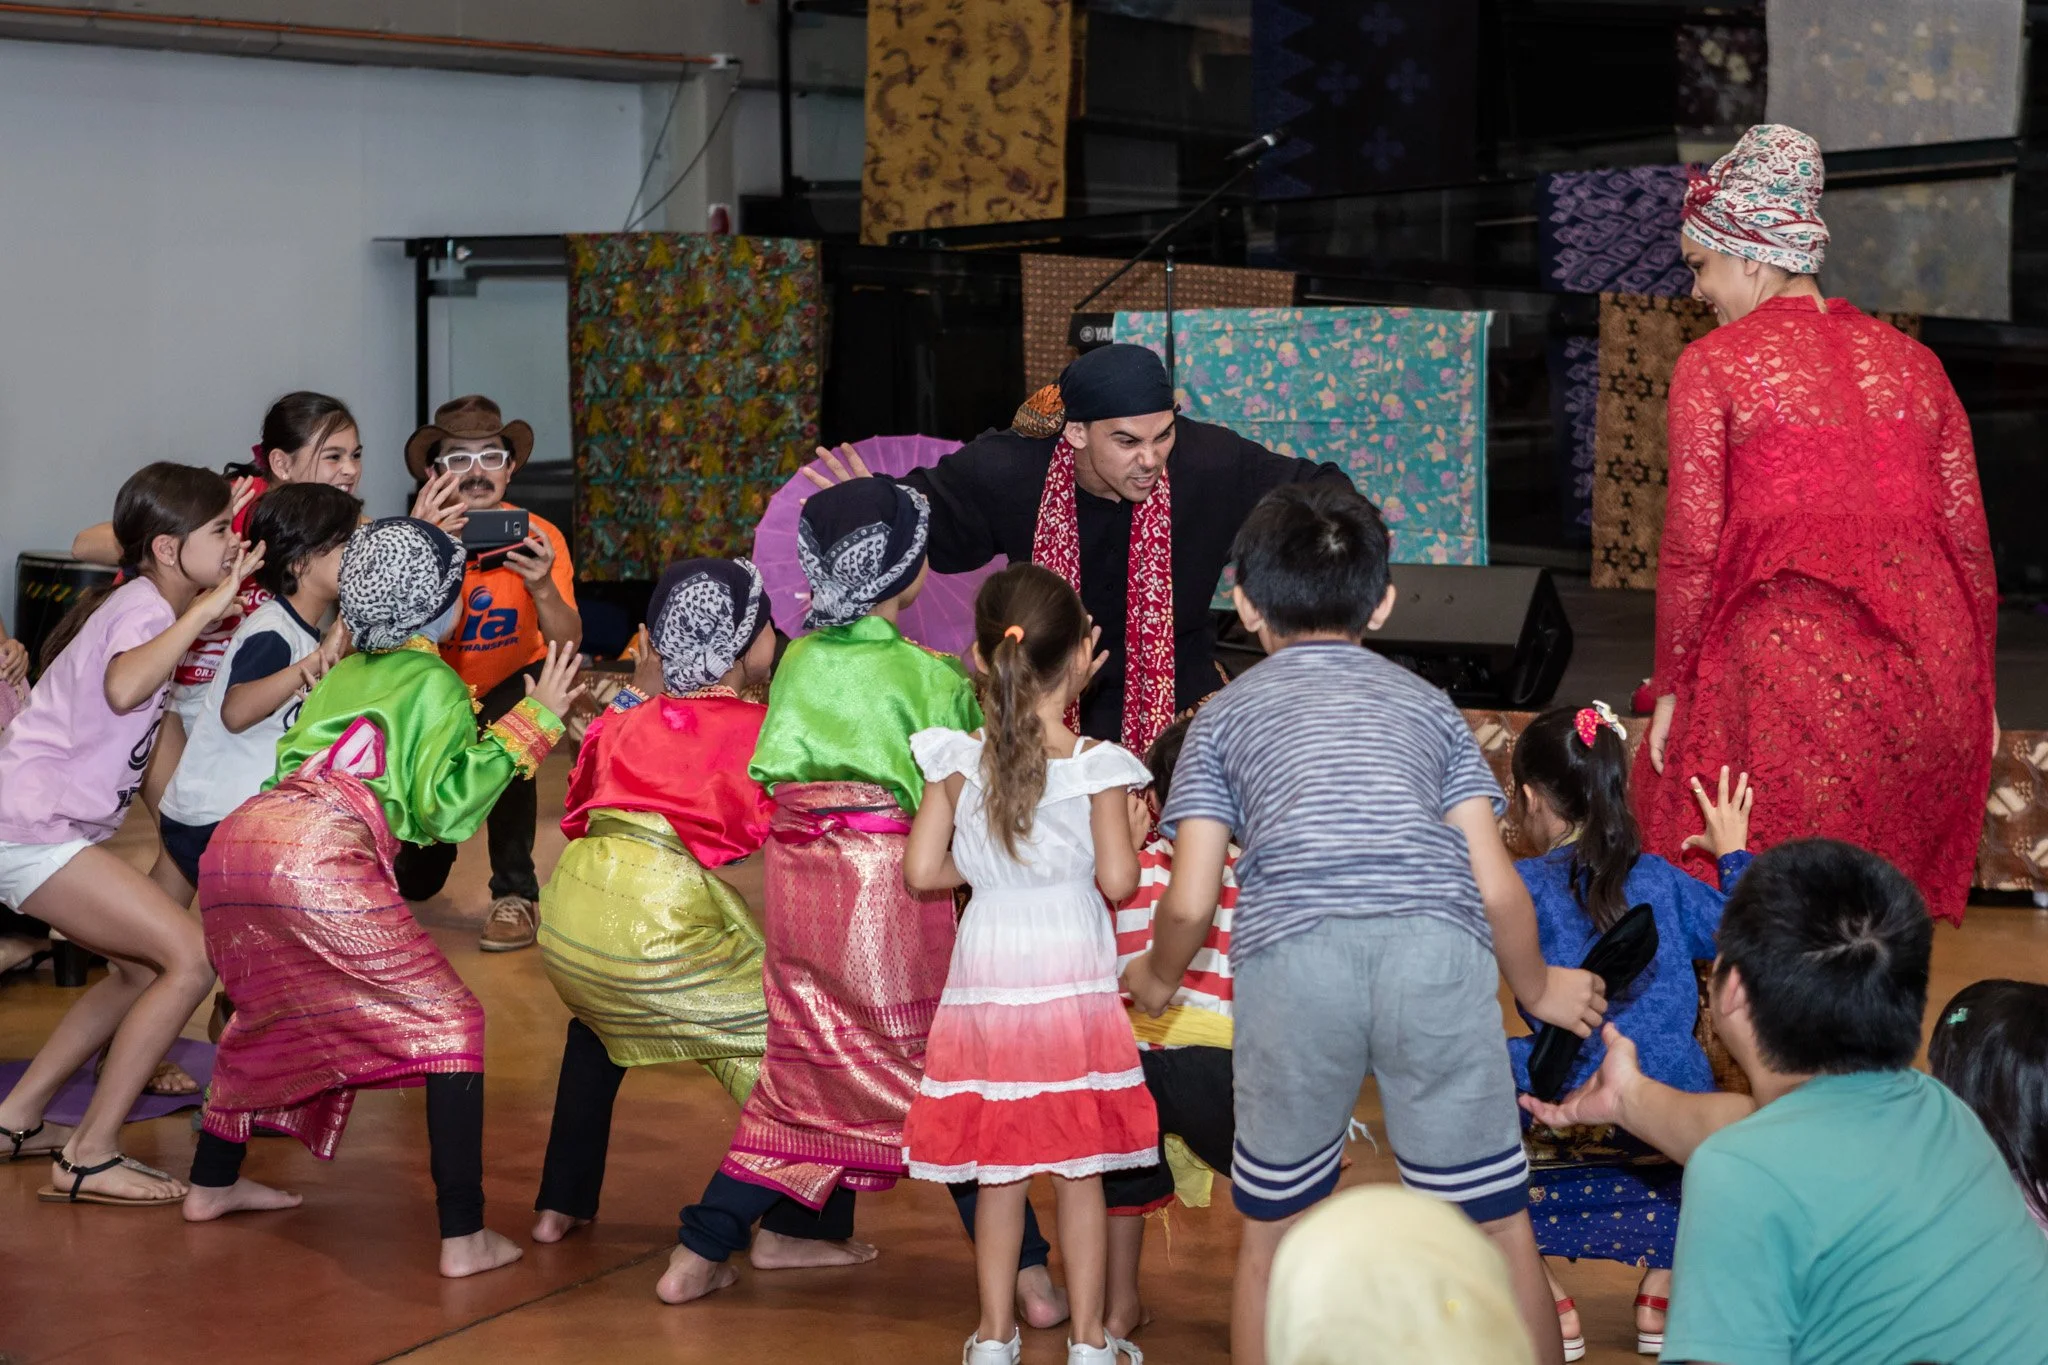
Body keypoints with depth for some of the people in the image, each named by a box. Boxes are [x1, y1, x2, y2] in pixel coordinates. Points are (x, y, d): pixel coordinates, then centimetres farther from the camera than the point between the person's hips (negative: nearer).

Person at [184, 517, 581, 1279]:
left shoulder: (340, 675, 29)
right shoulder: (434, 682, 10)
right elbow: (445, 805, 1)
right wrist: (530, 722, 5)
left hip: (233, 842, 8)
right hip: (321, 859, -7)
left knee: (269, 1012, 33)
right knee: (447, 1022, 1)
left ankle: (212, 1183, 41)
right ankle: (464, 1237, -6)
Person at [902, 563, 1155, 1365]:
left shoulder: (957, 762, -4)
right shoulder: (1094, 765, -10)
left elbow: (922, 870, -5)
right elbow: (1118, 880, -13)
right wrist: (1131, 842, 7)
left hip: (986, 982, 2)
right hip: (1074, 982, -2)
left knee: (997, 1173, 11)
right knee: (1080, 1172, 8)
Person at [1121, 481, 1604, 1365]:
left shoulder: (1228, 714, 24)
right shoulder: (1425, 703, 27)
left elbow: (1189, 901, 14)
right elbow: (1496, 883, 18)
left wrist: (1158, 979, 35)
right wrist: (1539, 988, 36)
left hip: (1291, 953, -1)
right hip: (1437, 944, 1)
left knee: (1271, 1232, 16)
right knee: (1496, 1225, 9)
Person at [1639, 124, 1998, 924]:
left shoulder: (1713, 363, 1)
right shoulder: (1911, 361, 15)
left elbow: (1692, 546, -4)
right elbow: (1970, 541, 14)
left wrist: (1672, 688, 4)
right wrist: (1975, 688, 21)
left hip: (1784, 657, -5)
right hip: (1925, 676, 5)